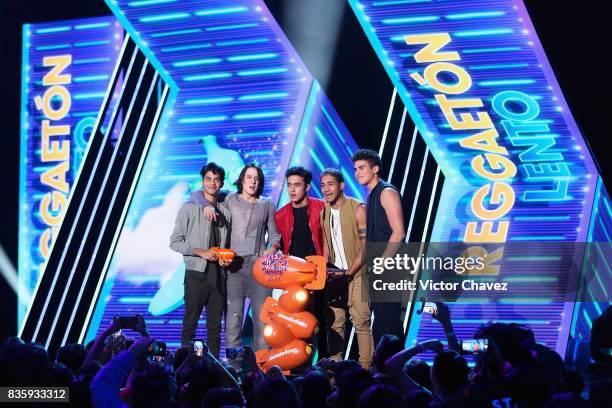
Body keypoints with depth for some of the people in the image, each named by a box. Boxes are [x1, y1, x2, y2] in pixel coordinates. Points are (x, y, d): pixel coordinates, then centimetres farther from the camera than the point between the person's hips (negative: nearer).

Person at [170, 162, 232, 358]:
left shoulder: (225, 213, 14)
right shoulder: (189, 208, 1)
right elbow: (175, 242, -4)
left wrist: (227, 259, -1)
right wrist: (201, 252, -14)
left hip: (218, 274, 4)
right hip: (197, 272, -4)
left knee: (215, 325, 6)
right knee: (190, 321, -3)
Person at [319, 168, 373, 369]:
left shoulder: (358, 209, -8)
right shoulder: (324, 213, 11)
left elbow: (366, 244, -11)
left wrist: (351, 272, -16)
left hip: (356, 275, -5)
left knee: (361, 322, -9)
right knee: (335, 322, 3)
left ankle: (365, 368, -7)